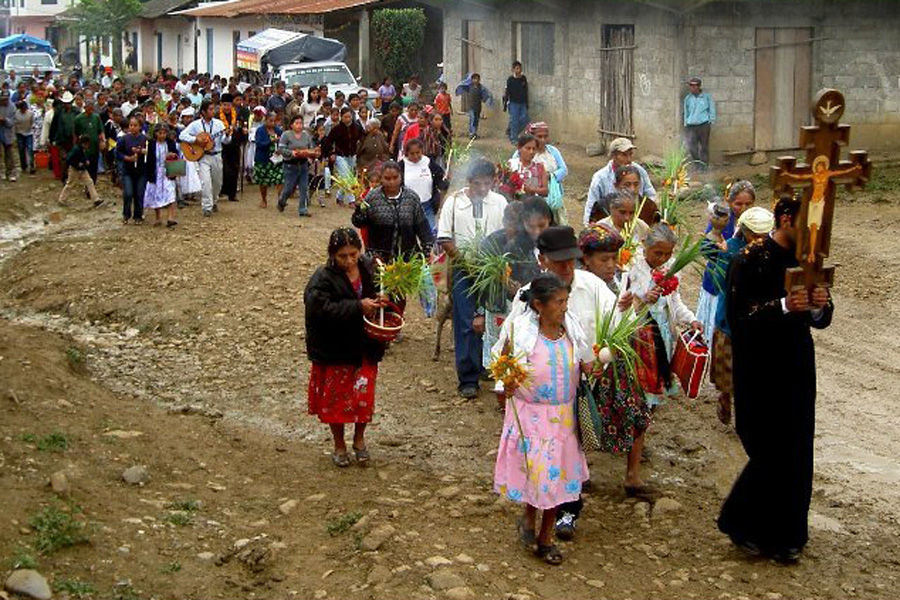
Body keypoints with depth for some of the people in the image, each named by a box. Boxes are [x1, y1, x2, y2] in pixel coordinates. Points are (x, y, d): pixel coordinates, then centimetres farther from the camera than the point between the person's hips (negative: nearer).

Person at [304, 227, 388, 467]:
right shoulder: (323, 279, -18)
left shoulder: (369, 268, -3)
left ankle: (359, 439, 32)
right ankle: (339, 445, 29)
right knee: (336, 398, 10)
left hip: (365, 348, 3)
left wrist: (378, 302, -10)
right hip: (334, 351, -3)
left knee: (363, 394, 9)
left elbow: (378, 292, 14)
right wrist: (358, 307, -29)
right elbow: (322, 310, -28)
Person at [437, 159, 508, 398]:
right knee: (466, 325, -4)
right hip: (464, 270, -2)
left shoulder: (499, 202, 4)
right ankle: (468, 379, -1)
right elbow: (444, 239, -2)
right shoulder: (454, 202, -2)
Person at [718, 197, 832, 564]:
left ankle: (784, 537, 24)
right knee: (771, 454, -5)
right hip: (760, 374, -6)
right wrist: (783, 307, -29)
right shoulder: (750, 261, -11)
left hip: (798, 371, 6)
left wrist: (821, 306, -13)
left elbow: (821, 321, 9)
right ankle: (739, 522, 16)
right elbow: (737, 317, -18)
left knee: (797, 456, 9)